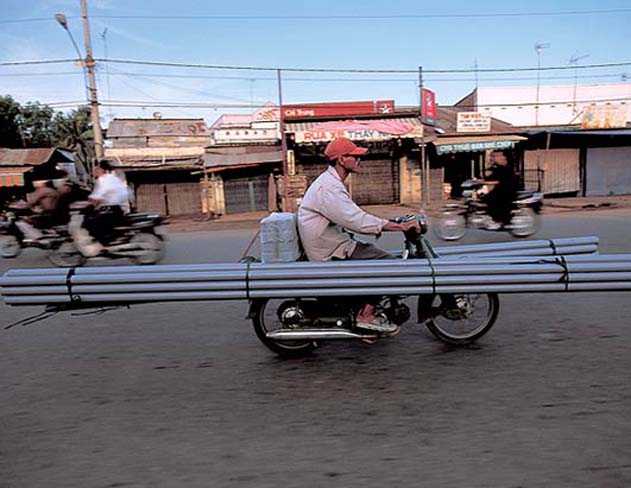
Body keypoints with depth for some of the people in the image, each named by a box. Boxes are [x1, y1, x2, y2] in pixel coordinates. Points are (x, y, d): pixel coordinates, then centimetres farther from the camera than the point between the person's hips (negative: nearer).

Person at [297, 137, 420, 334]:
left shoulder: (331, 183, 14)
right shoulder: (329, 187, -21)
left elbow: (349, 218, 20)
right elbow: (358, 220, -27)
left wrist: (380, 225, 12)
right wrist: (401, 226, -23)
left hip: (332, 243, 10)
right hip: (330, 252, -10)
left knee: (378, 256, 16)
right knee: (388, 263, -12)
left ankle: (366, 310, 19)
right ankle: (365, 315, -4)